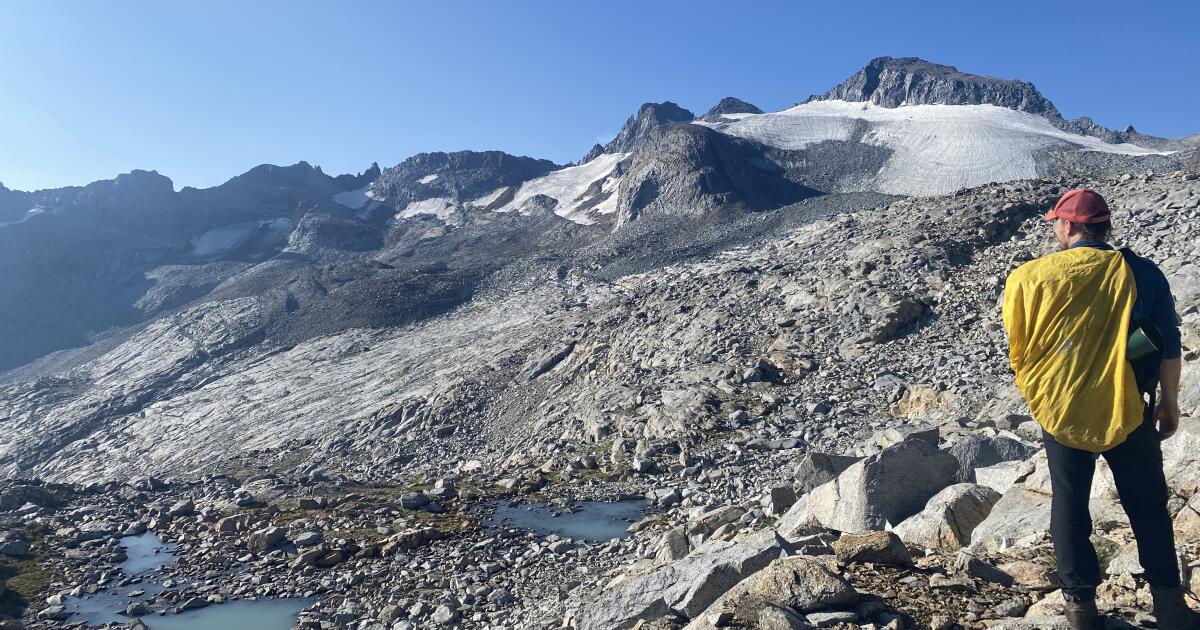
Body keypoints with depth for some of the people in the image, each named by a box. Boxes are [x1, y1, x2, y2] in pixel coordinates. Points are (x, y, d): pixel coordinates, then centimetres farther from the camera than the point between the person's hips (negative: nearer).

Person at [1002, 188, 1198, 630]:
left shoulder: (1031, 276, -8)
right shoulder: (1141, 273, -5)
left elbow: (1016, 344, 1)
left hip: (1059, 410, 0)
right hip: (1126, 411, 1)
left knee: (1069, 505, 14)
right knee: (1148, 507, 17)